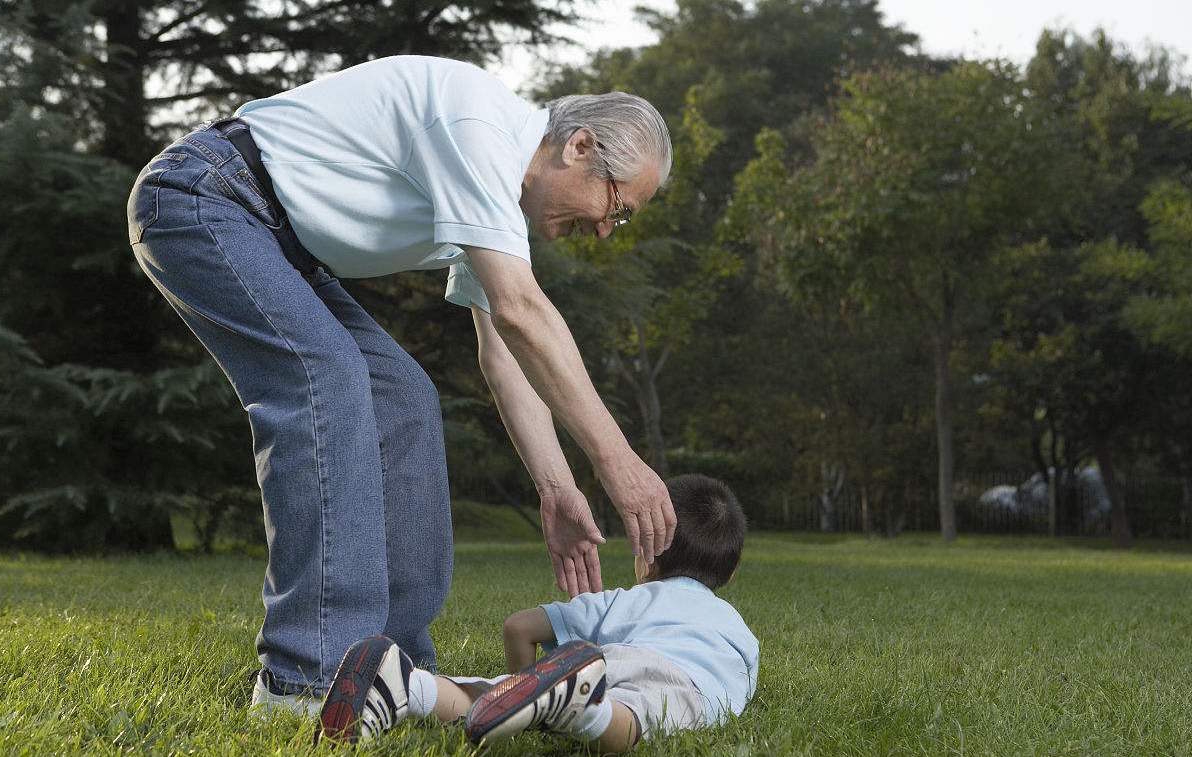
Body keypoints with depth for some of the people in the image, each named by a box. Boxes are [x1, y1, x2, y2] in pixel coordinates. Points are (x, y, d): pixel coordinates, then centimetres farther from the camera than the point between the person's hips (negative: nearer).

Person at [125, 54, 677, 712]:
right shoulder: (476, 120, -22)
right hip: (198, 196, -10)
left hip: (274, 238, 10)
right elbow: (520, 312, -29)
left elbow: (503, 348, 10)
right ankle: (310, 675, -27)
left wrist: (556, 489, 2)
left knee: (401, 398, 3)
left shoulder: (504, 188, 9)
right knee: (327, 375, -26)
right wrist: (616, 459, -27)